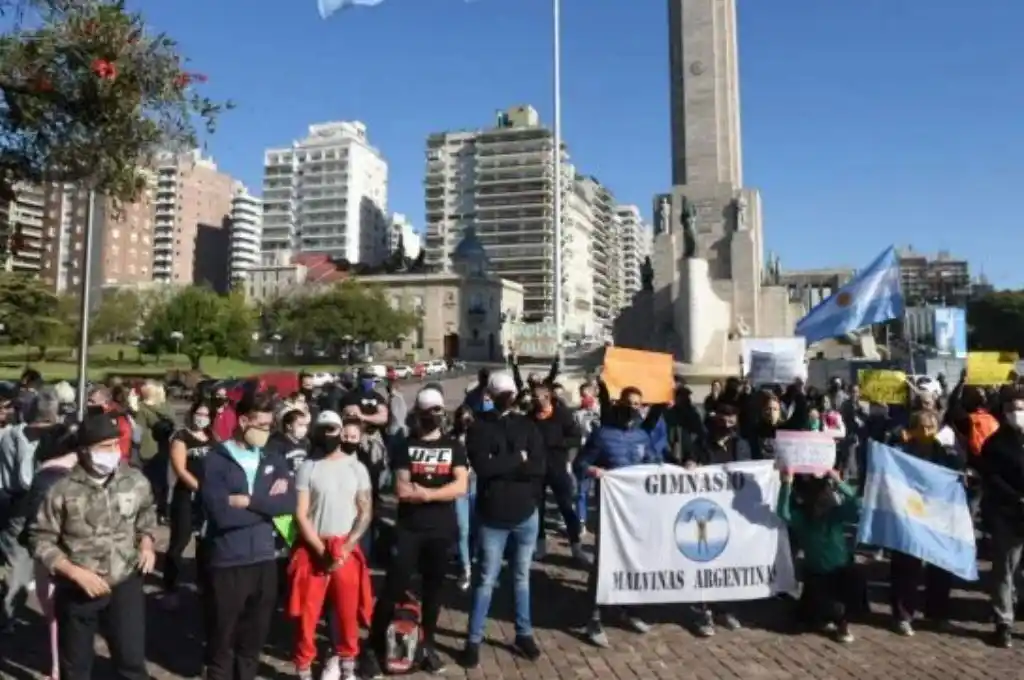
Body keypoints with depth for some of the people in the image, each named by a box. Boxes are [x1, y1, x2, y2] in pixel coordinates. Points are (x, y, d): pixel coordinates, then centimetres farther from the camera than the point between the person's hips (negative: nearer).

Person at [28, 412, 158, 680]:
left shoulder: (136, 481, -6)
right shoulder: (63, 490, -15)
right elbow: (41, 541, -8)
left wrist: (147, 545, -4)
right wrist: (76, 572, -17)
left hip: (125, 585, 1)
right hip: (76, 591, -1)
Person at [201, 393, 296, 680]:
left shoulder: (275, 460, 6)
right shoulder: (216, 460, -9)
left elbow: (289, 504, -8)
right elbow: (221, 514, -20)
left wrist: (248, 501, -17)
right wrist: (266, 504, -12)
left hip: (264, 560, 4)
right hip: (227, 562, -4)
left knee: (254, 640, 17)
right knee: (222, 640, 12)